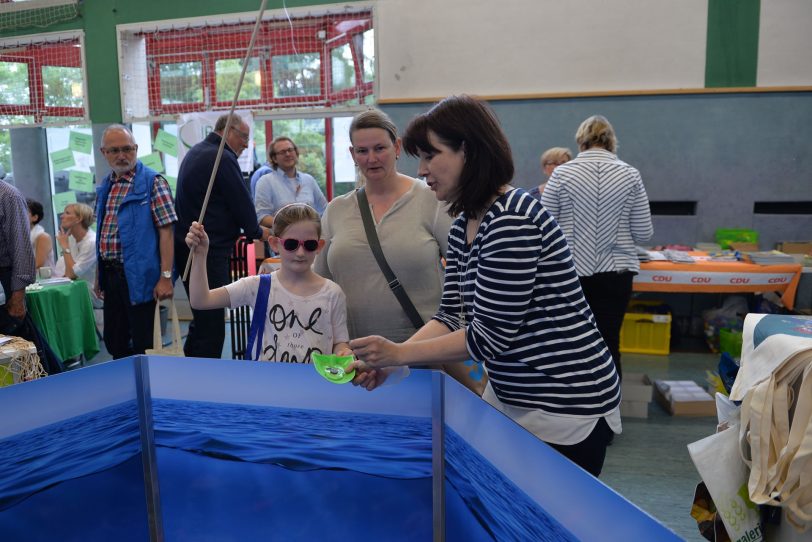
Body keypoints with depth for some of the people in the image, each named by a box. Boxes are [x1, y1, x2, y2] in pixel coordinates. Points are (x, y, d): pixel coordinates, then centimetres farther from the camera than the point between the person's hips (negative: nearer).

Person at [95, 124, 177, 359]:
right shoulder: (104, 187, 14)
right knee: (114, 342, 15)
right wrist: (99, 275, 18)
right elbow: (103, 233, 20)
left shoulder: (152, 182, -7)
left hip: (139, 277, -7)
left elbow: (165, 231, -13)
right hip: (111, 276, 7)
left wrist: (166, 276, -20)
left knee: (145, 345, 0)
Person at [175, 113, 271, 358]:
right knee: (212, 328, -6)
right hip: (210, 253, -11)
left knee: (201, 321, 19)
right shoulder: (222, 158, -14)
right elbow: (241, 201, -11)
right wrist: (256, 231, 9)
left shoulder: (195, 153, 19)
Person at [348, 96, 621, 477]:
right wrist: (388, 363, -9)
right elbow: (453, 317, 4)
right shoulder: (463, 227, 5)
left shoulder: (511, 221, -23)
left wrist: (400, 353, -17)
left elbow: (490, 335, -23)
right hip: (508, 398, 9)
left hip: (565, 407, -8)